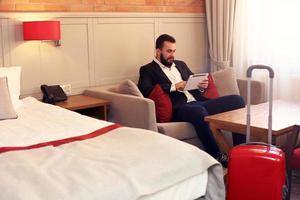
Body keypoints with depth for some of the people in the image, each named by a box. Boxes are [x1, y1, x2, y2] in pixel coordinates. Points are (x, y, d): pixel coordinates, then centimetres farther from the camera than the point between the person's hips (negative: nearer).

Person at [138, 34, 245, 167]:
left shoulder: (180, 64, 27)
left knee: (237, 100, -12)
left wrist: (201, 86, 4)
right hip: (179, 108, -7)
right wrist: (174, 86, -14)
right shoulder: (148, 70, 7)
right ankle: (216, 156, -24)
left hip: (198, 102, 7)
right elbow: (144, 90, -12)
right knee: (199, 111, -41)